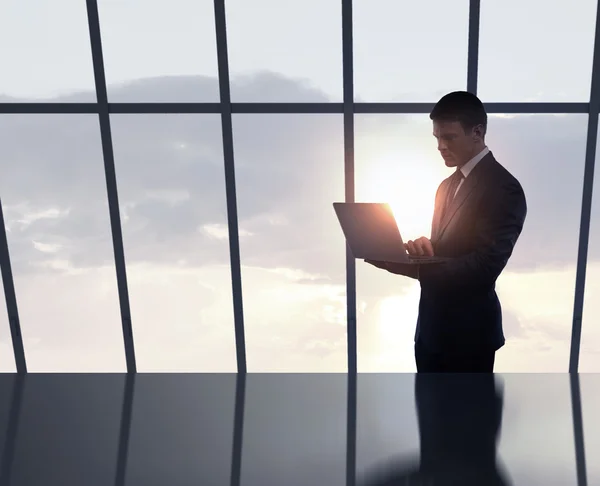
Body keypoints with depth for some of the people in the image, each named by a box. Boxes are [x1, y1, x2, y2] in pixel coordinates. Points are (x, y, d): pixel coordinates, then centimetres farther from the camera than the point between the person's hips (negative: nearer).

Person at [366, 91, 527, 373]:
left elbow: (483, 267, -25)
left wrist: (404, 265, -29)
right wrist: (421, 249, -8)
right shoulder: (448, 185, 12)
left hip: (469, 330, -8)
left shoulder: (503, 188, -16)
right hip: (433, 323, 8)